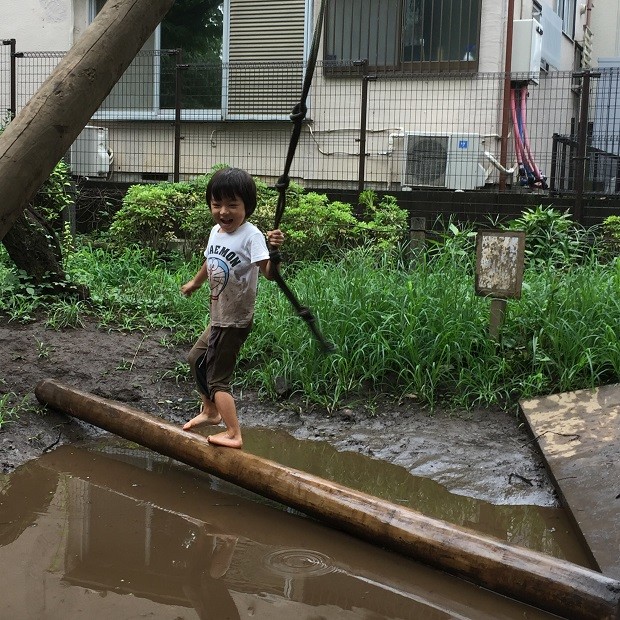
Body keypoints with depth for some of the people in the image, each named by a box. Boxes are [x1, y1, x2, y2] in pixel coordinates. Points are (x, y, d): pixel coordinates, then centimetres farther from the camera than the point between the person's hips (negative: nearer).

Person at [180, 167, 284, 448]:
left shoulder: (250, 236, -23)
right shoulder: (216, 232, 2)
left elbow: (269, 273, -34)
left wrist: (276, 251, -54)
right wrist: (195, 283, 39)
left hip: (234, 322, -9)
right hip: (218, 317, 9)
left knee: (217, 377, -4)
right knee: (196, 359, 25)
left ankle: (233, 435, 5)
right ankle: (210, 411, 44)